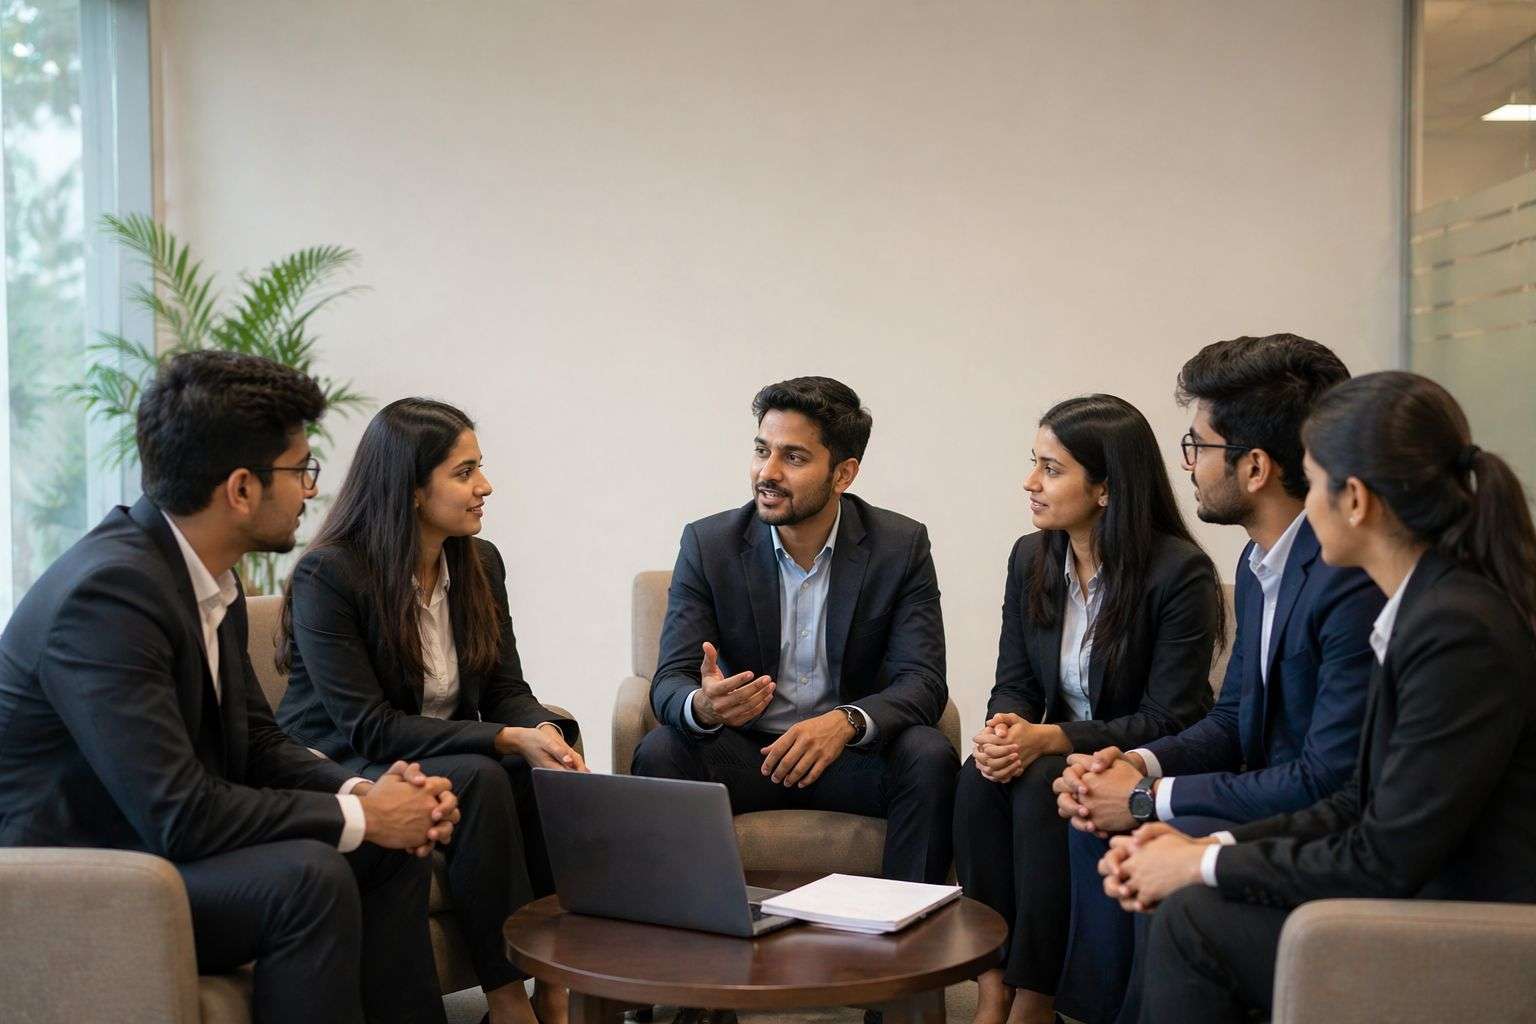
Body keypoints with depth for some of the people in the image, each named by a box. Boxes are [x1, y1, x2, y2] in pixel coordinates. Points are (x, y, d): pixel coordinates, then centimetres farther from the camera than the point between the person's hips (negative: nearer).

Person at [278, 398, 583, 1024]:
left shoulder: (480, 562, 3)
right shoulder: (328, 575, -17)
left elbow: (506, 689, 4)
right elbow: (368, 727, -21)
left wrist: (545, 733, -20)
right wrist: (506, 740, -28)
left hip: (446, 758, 6)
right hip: (343, 774, -6)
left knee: (545, 776, -24)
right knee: (480, 779, -32)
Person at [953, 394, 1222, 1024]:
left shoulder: (1180, 572, -16)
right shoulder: (1031, 558, 3)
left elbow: (1168, 718, -17)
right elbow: (1013, 682, 7)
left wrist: (1050, 738, -26)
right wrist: (1003, 727, -18)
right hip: (1053, 751, 5)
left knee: (1042, 788, -32)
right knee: (980, 778, -26)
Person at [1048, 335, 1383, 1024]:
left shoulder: (1355, 581, -25)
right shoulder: (1259, 566, 7)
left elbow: (1329, 780, -25)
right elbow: (1232, 719, 14)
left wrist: (1153, 798, -18)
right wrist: (1140, 765, -6)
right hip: (1275, 808, 9)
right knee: (1101, 816, 0)